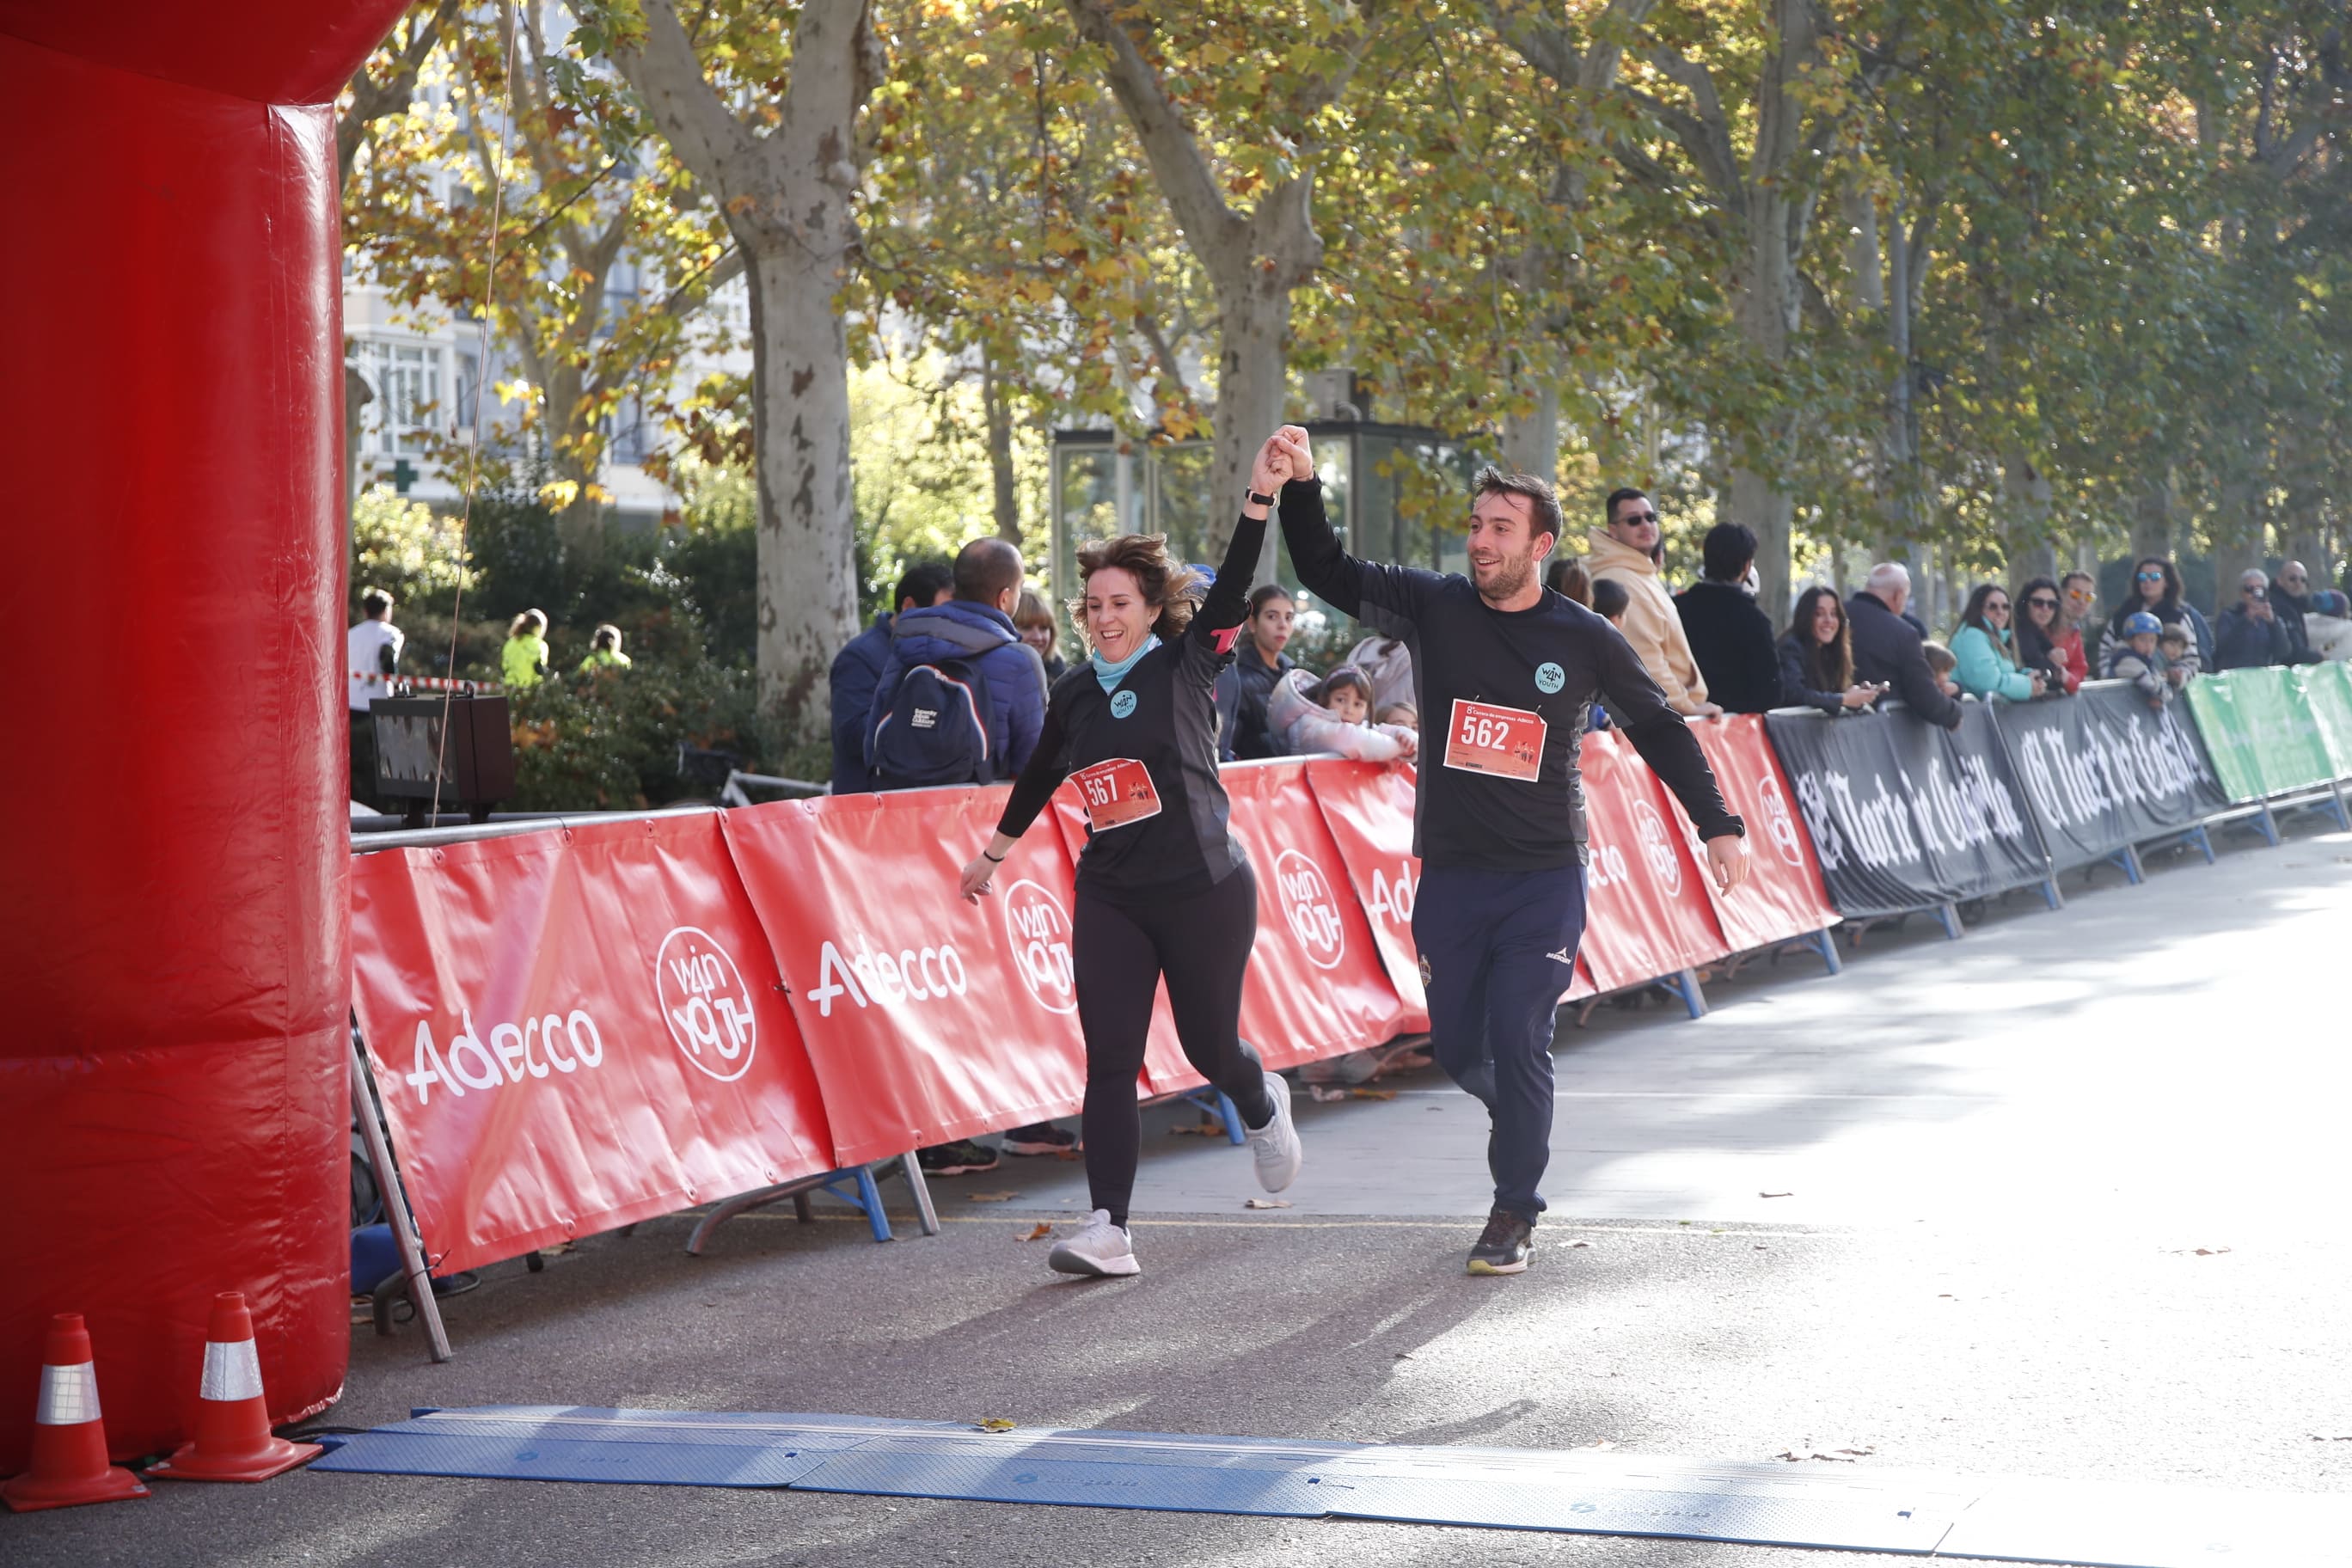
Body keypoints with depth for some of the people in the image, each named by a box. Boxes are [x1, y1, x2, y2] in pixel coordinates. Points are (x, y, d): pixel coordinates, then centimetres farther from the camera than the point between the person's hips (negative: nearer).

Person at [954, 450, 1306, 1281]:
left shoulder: (1187, 667, -5)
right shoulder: (1074, 691, 7)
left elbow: (1232, 591, -21)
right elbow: (1039, 776, 24)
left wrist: (1260, 498, -34)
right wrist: (994, 851, 35)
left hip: (1204, 891, -3)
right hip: (1110, 898, 3)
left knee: (1209, 1045, 8)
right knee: (1109, 1058, -6)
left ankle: (1262, 1106, 45)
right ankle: (1109, 1228, -7)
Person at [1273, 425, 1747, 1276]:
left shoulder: (1584, 639, -2)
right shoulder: (1434, 606, 0)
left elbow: (1659, 731, 9)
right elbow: (1328, 573, -6)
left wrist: (1719, 825, 6)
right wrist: (1301, 488, -21)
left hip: (1545, 878, -2)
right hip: (1450, 875, 2)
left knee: (1518, 1043, -8)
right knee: (1457, 1047, 8)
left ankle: (1515, 1212, 6)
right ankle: (1523, 1120, 41)